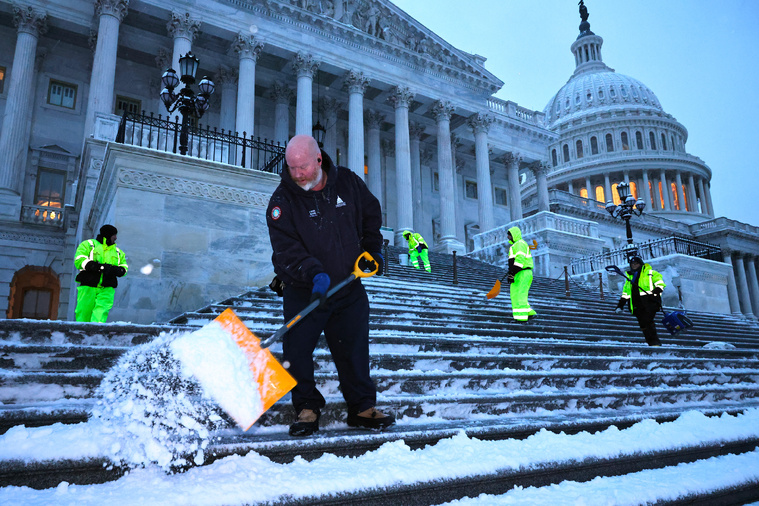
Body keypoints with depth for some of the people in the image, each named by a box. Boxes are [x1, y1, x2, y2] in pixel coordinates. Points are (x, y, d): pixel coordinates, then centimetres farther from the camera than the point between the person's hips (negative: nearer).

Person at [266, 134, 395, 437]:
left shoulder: (348, 182, -2)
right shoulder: (282, 200, -12)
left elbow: (371, 214, 16)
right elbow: (286, 249, -21)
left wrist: (372, 248, 7)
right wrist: (314, 273, -35)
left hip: (349, 287, 2)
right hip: (304, 292, -2)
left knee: (354, 350, 7)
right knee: (297, 352, -4)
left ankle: (362, 407, 20)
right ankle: (307, 408, 14)